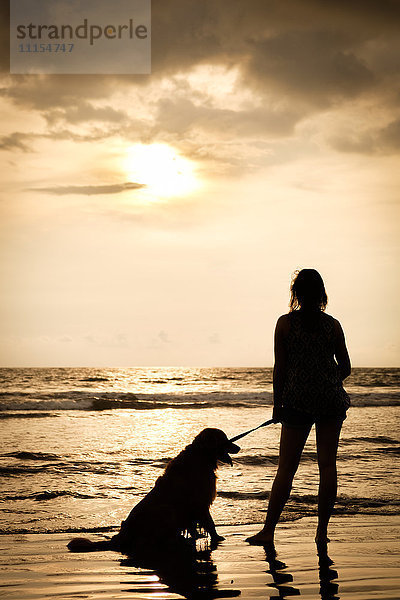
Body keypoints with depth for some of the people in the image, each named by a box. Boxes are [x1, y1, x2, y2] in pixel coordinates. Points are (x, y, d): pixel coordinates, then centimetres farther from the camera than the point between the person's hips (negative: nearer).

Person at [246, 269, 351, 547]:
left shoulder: (285, 323, -1)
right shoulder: (333, 325, 5)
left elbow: (280, 368, -2)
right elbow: (346, 368, 9)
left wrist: (278, 404, 6)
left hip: (298, 399, -1)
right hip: (332, 399, 2)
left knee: (286, 468, 2)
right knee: (327, 464, 5)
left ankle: (268, 531, 2)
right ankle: (322, 531, 6)